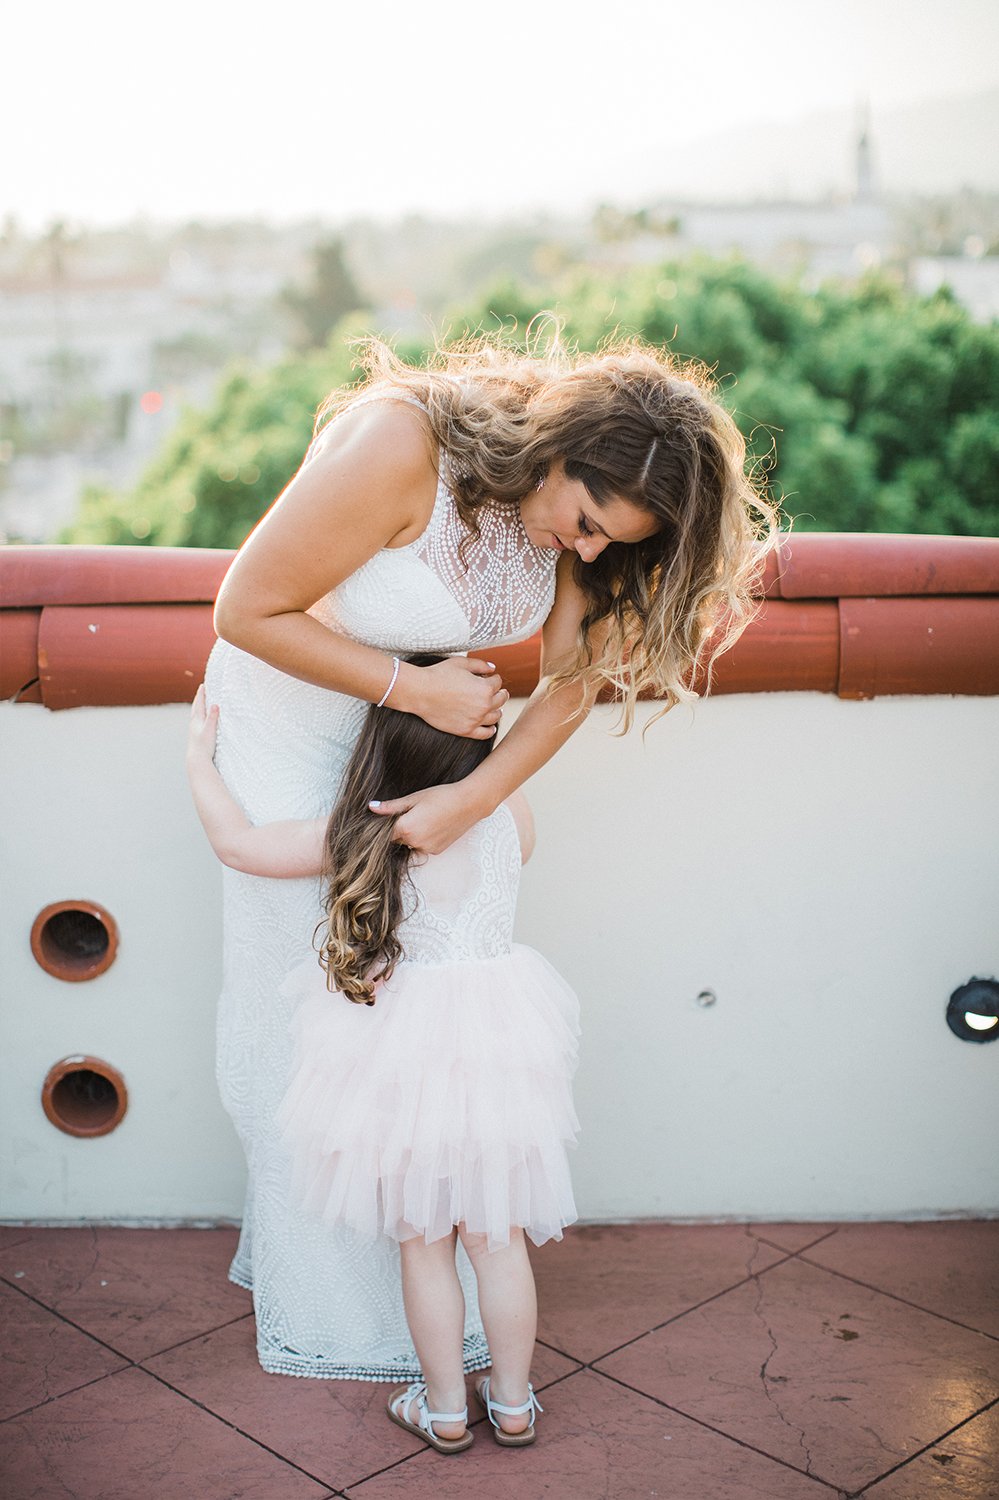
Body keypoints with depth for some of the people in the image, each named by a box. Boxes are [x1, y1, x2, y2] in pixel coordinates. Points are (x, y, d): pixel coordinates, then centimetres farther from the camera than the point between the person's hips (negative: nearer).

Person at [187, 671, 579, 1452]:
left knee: (424, 1245, 15)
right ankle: (513, 1401, 32)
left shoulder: (356, 838, -16)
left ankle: (445, 1408, 30)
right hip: (496, 1052, 2)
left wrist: (201, 754, 11)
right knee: (500, 1238, 17)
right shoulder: (510, 813, -9)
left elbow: (236, 841, -4)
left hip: (403, 1062, -2)